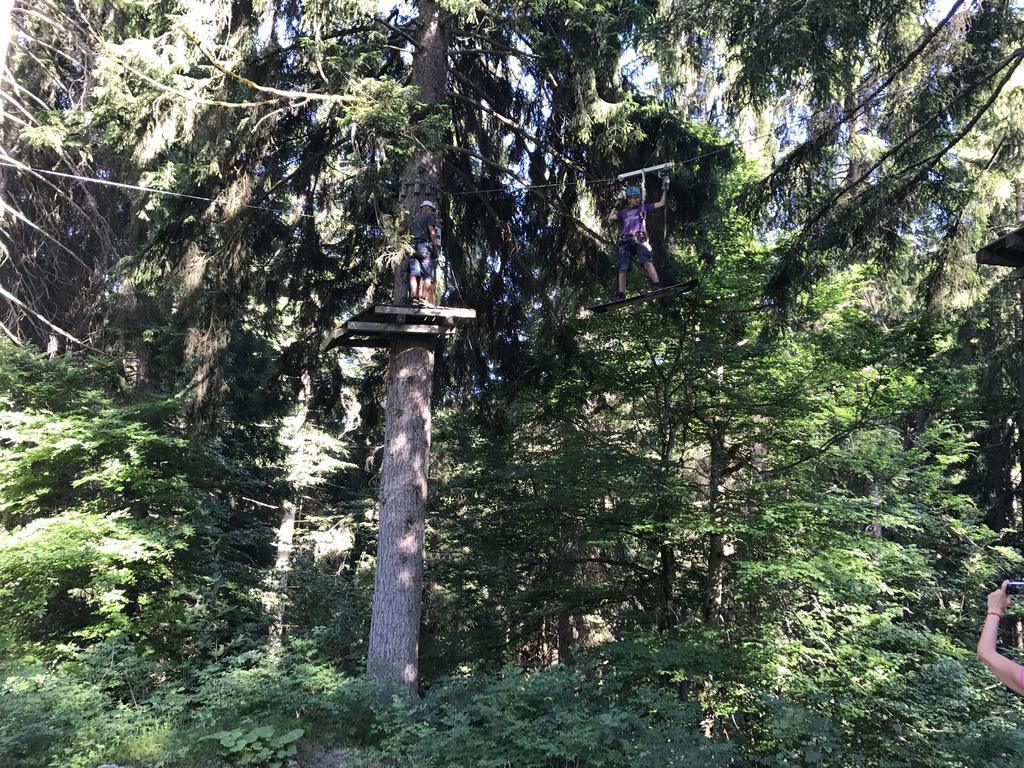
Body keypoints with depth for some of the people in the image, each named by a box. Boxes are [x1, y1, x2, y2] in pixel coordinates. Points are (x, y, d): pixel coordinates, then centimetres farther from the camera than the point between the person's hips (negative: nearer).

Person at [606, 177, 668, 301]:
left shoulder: (644, 208, 19)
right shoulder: (623, 212, 26)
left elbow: (661, 203, 18)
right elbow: (610, 218, 21)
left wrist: (664, 190, 15)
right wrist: (616, 206, 28)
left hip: (640, 240, -2)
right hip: (626, 242, 2)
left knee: (646, 262, -25)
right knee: (623, 268, -7)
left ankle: (657, 286, -33)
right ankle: (620, 294, -8)